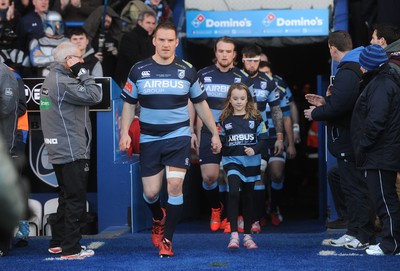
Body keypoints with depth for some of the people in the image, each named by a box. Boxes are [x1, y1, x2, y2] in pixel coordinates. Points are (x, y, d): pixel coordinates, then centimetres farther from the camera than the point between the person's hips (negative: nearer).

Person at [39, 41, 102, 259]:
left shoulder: (52, 79, 13)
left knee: (66, 198, 18)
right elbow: (94, 96, -20)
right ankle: (71, 249, -1)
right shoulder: (63, 82, -18)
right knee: (76, 200, -4)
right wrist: (82, 73, -12)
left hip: (59, 151, 10)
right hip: (72, 152, -10)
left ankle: (58, 242, 24)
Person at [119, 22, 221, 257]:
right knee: (151, 192, 2)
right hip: (149, 139, 1)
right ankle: (159, 218, 38)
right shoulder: (139, 70, 0)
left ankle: (167, 239, -3)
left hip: (178, 136, -1)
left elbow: (201, 103, 9)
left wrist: (215, 133, 7)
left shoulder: (187, 70, 0)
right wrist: (125, 133, -4)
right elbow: (129, 104, 8)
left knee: (175, 186, -15)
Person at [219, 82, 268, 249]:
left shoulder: (255, 118, 3)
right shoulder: (225, 120, 4)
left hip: (251, 162, 1)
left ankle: (247, 235, 20)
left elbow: (263, 139, 1)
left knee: (248, 198, 10)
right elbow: (221, 142, 13)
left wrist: (255, 150, -15)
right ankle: (234, 234, -22)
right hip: (232, 161, -1)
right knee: (233, 193, -22)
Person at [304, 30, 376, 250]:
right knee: (353, 186, 15)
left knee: (356, 188, -5)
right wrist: (325, 102, 21)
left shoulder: (347, 73, -19)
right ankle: (354, 232, 22)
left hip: (348, 140, -10)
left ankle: (363, 236, -1)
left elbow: (339, 106, -26)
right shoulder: (357, 67, 14)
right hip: (352, 140, 10)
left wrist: (315, 113, -11)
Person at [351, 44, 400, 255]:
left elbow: (375, 120, -24)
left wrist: (362, 145, -16)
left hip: (380, 156, -11)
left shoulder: (381, 86, -17)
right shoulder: (383, 81, 17)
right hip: (382, 153, 11)